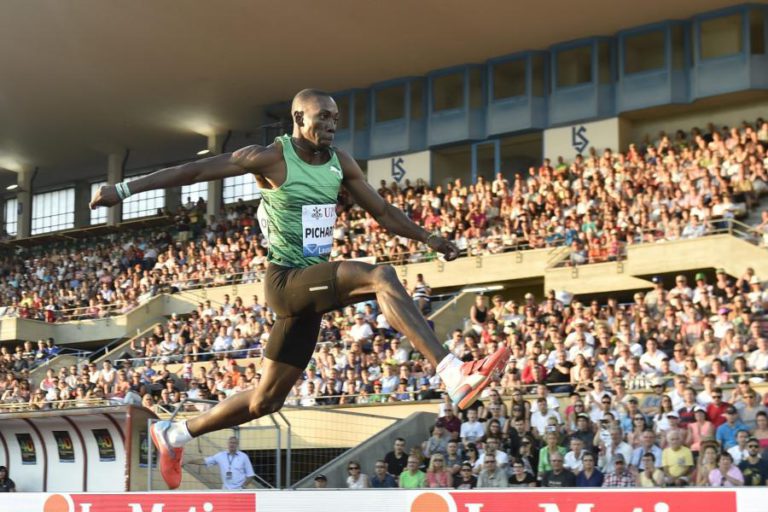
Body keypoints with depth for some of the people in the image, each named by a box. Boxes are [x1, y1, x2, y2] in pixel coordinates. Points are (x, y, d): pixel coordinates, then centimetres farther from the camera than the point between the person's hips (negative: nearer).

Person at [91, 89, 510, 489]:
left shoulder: (341, 163, 9)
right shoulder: (271, 158, -9)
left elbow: (382, 211, 18)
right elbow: (193, 171, -7)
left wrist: (426, 238, 6)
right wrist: (125, 189, -10)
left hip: (314, 287, 8)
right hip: (287, 280, -8)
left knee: (267, 399, 13)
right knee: (381, 277, -30)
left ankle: (173, 435, 32)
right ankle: (454, 376, -38)